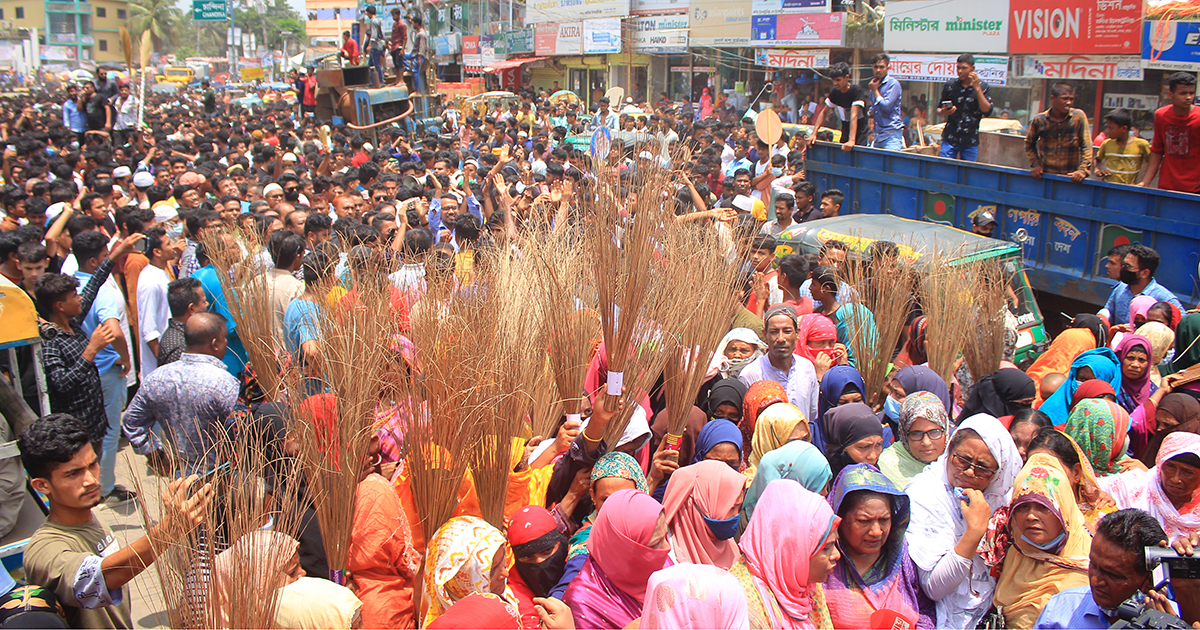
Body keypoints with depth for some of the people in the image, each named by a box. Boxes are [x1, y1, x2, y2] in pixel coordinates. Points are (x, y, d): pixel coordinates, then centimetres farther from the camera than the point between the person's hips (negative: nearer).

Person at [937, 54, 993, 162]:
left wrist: (977, 88, -15)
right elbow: (939, 111, 12)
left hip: (970, 141, 0)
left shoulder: (984, 87, 3)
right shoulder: (950, 85, 6)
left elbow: (987, 112, -10)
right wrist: (943, 112, -13)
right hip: (950, 138, 0)